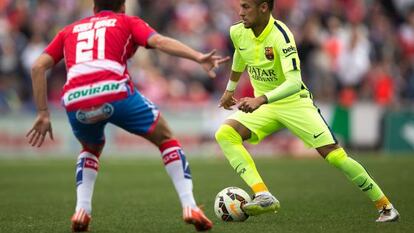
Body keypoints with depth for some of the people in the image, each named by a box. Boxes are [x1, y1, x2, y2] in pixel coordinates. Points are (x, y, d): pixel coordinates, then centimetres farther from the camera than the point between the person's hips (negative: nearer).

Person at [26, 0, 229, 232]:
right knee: (166, 138, 19)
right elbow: (159, 41, 4)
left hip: (75, 102, 3)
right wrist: (199, 57, -8)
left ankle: (82, 211, 17)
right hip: (115, 92, -3)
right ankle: (189, 207, 6)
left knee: (92, 148, 36)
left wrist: (43, 114, 23)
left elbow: (38, 67, 21)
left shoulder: (70, 30, 32)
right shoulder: (127, 22, 24)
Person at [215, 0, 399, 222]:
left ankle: (385, 205, 5)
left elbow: (294, 82, -37)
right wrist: (230, 89, 30)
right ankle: (263, 196, -27)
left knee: (335, 155, -12)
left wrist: (260, 100, -50)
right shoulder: (238, 32, -6)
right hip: (262, 104, 6)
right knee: (224, 134, -21)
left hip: (294, 102, -6)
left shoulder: (281, 36, -26)